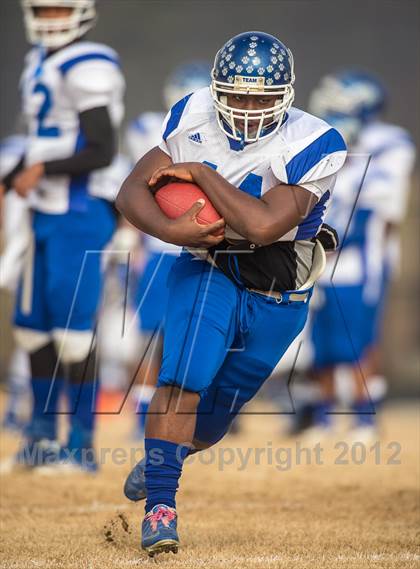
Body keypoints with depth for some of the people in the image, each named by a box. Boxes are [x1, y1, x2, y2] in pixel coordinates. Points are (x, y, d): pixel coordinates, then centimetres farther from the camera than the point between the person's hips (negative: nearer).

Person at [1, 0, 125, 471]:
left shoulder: (87, 68, -14)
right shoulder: (39, 63, 14)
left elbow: (102, 151, -18)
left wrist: (43, 171, -21)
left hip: (78, 215, -9)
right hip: (47, 213, 9)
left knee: (73, 327, -8)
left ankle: (82, 445, -3)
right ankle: (42, 436, 24)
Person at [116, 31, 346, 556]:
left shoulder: (311, 146, -24)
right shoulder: (195, 118, -12)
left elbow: (264, 226, -36)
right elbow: (132, 192, -9)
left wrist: (200, 173, -30)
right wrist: (170, 230, -29)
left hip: (277, 299, 0)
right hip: (207, 271, 0)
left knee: (213, 415, 14)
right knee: (182, 380, -23)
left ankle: (164, 457, 46)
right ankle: (160, 504, -14)